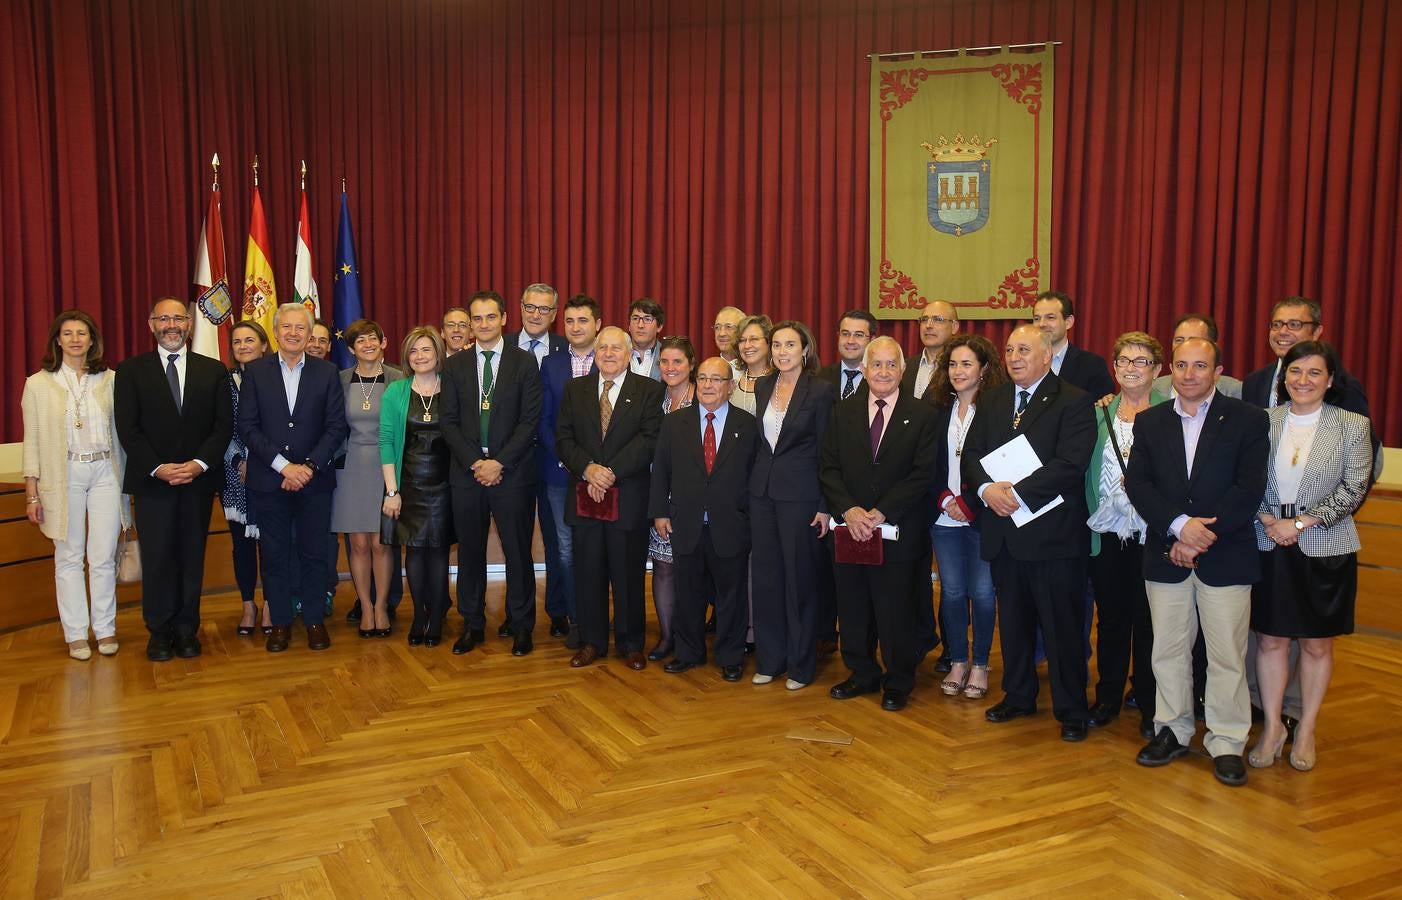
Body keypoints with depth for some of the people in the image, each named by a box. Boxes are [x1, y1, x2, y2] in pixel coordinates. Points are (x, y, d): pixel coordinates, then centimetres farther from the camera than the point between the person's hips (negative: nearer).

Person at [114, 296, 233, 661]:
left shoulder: (213, 371, 7)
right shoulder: (131, 371, 4)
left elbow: (224, 425, 2)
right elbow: (127, 429, -2)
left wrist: (201, 463, -12)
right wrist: (158, 468, -14)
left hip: (199, 480, 1)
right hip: (152, 481, -1)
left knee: (192, 557, 6)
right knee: (157, 559, 2)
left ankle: (187, 630, 16)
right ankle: (160, 632, 14)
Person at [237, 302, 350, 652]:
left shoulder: (327, 373, 4)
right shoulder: (255, 371, 3)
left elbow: (337, 426, -1)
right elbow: (247, 426, -3)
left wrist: (309, 466, -12)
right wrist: (283, 465, -13)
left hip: (315, 480, 0)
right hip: (269, 480, 0)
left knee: (314, 554, 6)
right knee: (274, 554, 6)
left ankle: (315, 620, 18)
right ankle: (280, 621, 18)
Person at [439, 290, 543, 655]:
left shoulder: (524, 362, 0)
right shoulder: (455, 365, 8)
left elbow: (530, 420, -6)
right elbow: (449, 422, 4)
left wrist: (499, 463, -13)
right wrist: (474, 463, -8)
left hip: (512, 473, -2)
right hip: (466, 473, 3)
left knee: (518, 552, 4)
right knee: (470, 552, 9)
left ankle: (520, 626, 16)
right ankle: (472, 625, 21)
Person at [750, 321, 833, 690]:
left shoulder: (820, 390, -8)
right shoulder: (762, 387, 8)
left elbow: (825, 452, -8)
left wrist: (825, 506, -11)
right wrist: (755, 482, 7)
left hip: (800, 494, -5)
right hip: (762, 491, 5)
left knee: (800, 578, 4)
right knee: (765, 577, 10)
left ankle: (801, 664, 17)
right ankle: (769, 660, 23)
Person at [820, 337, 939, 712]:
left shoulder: (922, 416, -2)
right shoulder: (843, 412, 7)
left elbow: (922, 475, -8)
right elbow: (828, 468, 3)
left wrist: (881, 513, -15)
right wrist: (849, 510, -12)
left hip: (897, 530, -3)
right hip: (850, 529, 3)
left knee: (895, 610, 4)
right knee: (853, 607, 11)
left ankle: (898, 682, 21)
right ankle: (862, 674, 28)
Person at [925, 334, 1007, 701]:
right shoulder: (936, 406, 7)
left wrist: (968, 503, -13)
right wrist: (945, 500, -6)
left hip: (981, 515, -3)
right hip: (944, 516, 3)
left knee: (982, 592, 3)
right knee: (952, 591, 9)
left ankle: (980, 665, 18)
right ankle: (957, 662, 22)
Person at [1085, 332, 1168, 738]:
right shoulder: (1098, 414, 8)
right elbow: (1085, 469, 9)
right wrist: (1094, 514, 0)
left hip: (1151, 535, -3)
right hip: (1106, 533, 3)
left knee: (1148, 621, 5)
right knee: (1110, 618, 13)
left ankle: (1150, 705, 19)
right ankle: (1108, 698, 26)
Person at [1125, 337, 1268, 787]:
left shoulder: (1247, 420, 0)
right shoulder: (1149, 421, 8)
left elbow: (1250, 488, -9)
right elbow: (1137, 483, -2)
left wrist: (1203, 535, -15)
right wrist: (1180, 525, -16)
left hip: (1226, 555, -2)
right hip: (1166, 555, 3)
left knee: (1226, 653, 2)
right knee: (1168, 649, 10)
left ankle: (1227, 742, 16)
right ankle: (1173, 730, 25)